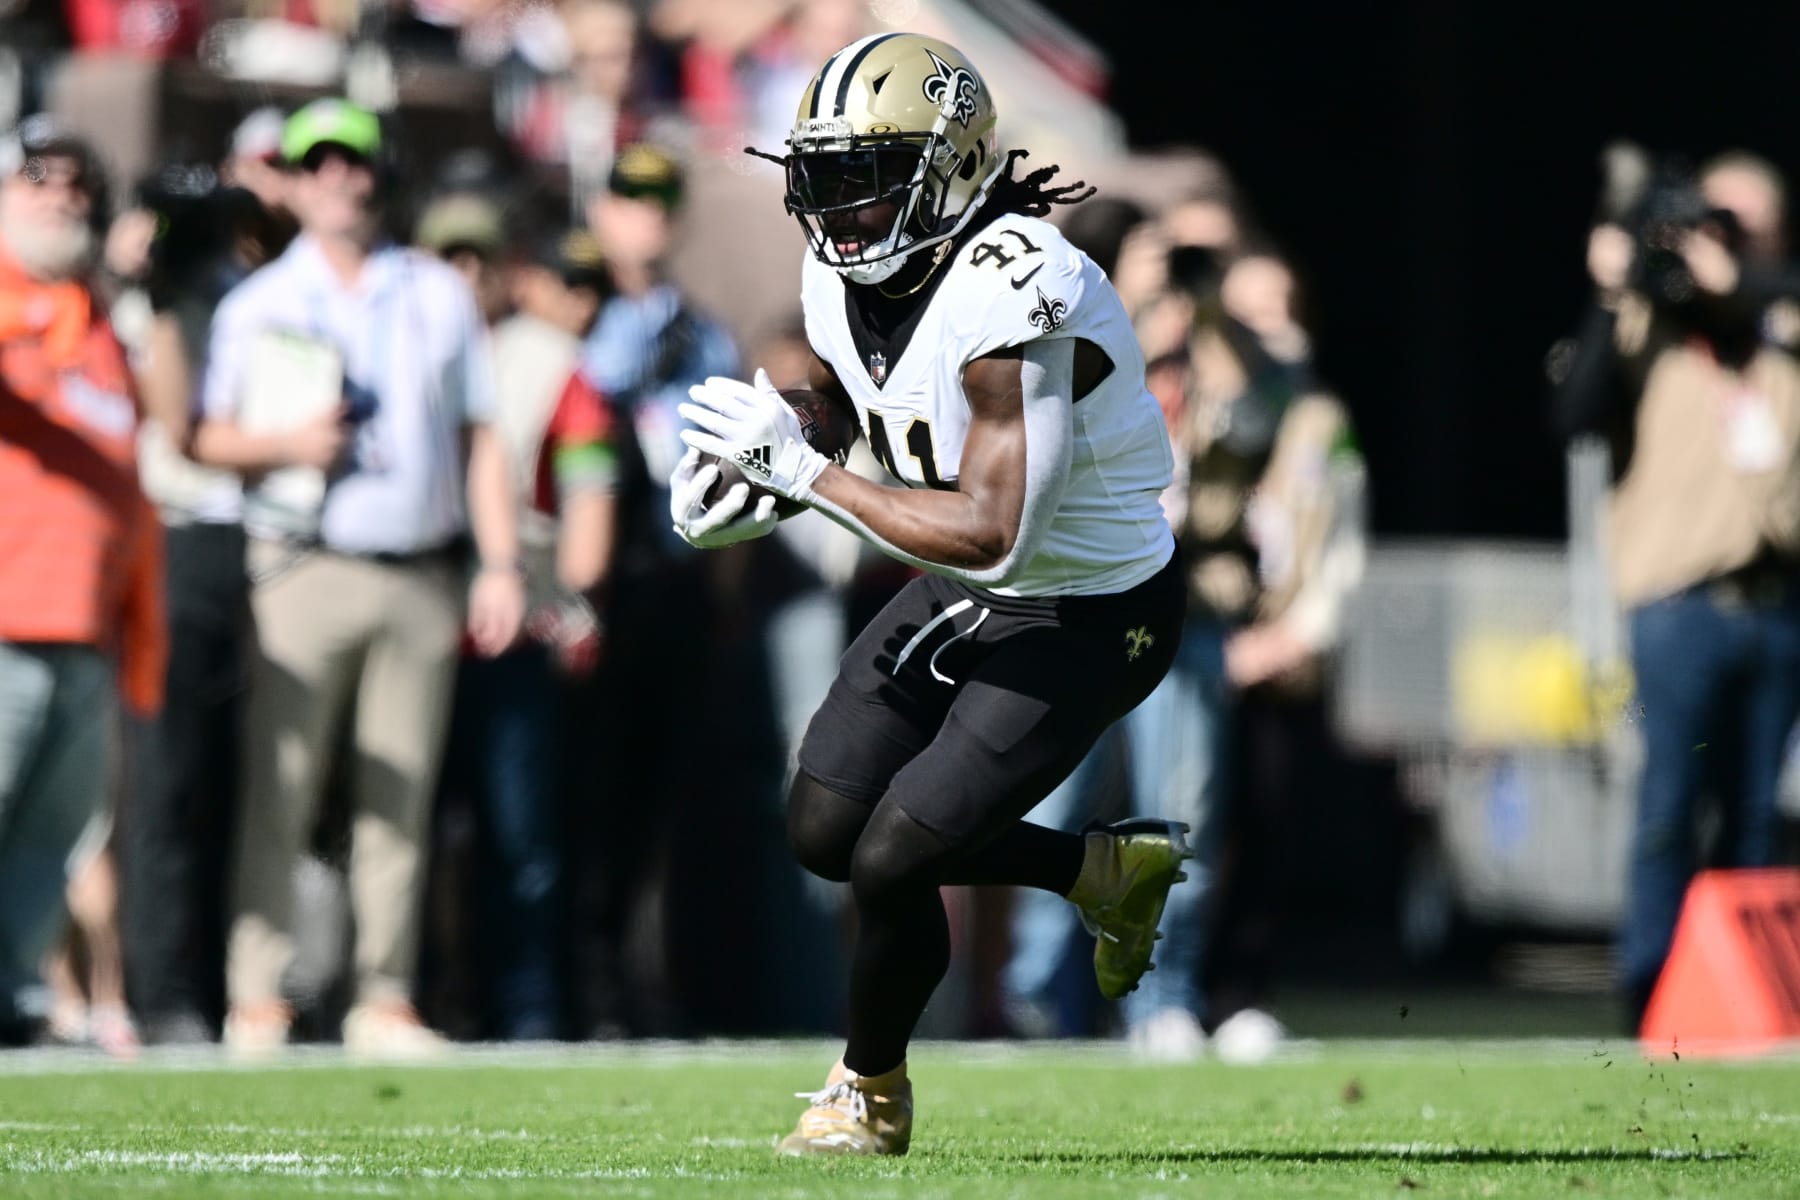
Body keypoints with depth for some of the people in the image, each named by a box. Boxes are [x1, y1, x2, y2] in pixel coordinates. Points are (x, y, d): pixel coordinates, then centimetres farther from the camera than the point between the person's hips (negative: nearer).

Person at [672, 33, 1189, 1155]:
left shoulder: (1012, 299, -32)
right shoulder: (847, 278, -6)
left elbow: (990, 534, -36)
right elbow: (843, 400, 14)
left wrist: (808, 472, -31)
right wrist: (758, 483, -8)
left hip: (1086, 619, -9)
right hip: (967, 596, 9)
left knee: (893, 861, -11)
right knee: (825, 829, 8)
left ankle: (872, 1092, 18)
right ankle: (1107, 868, 27)